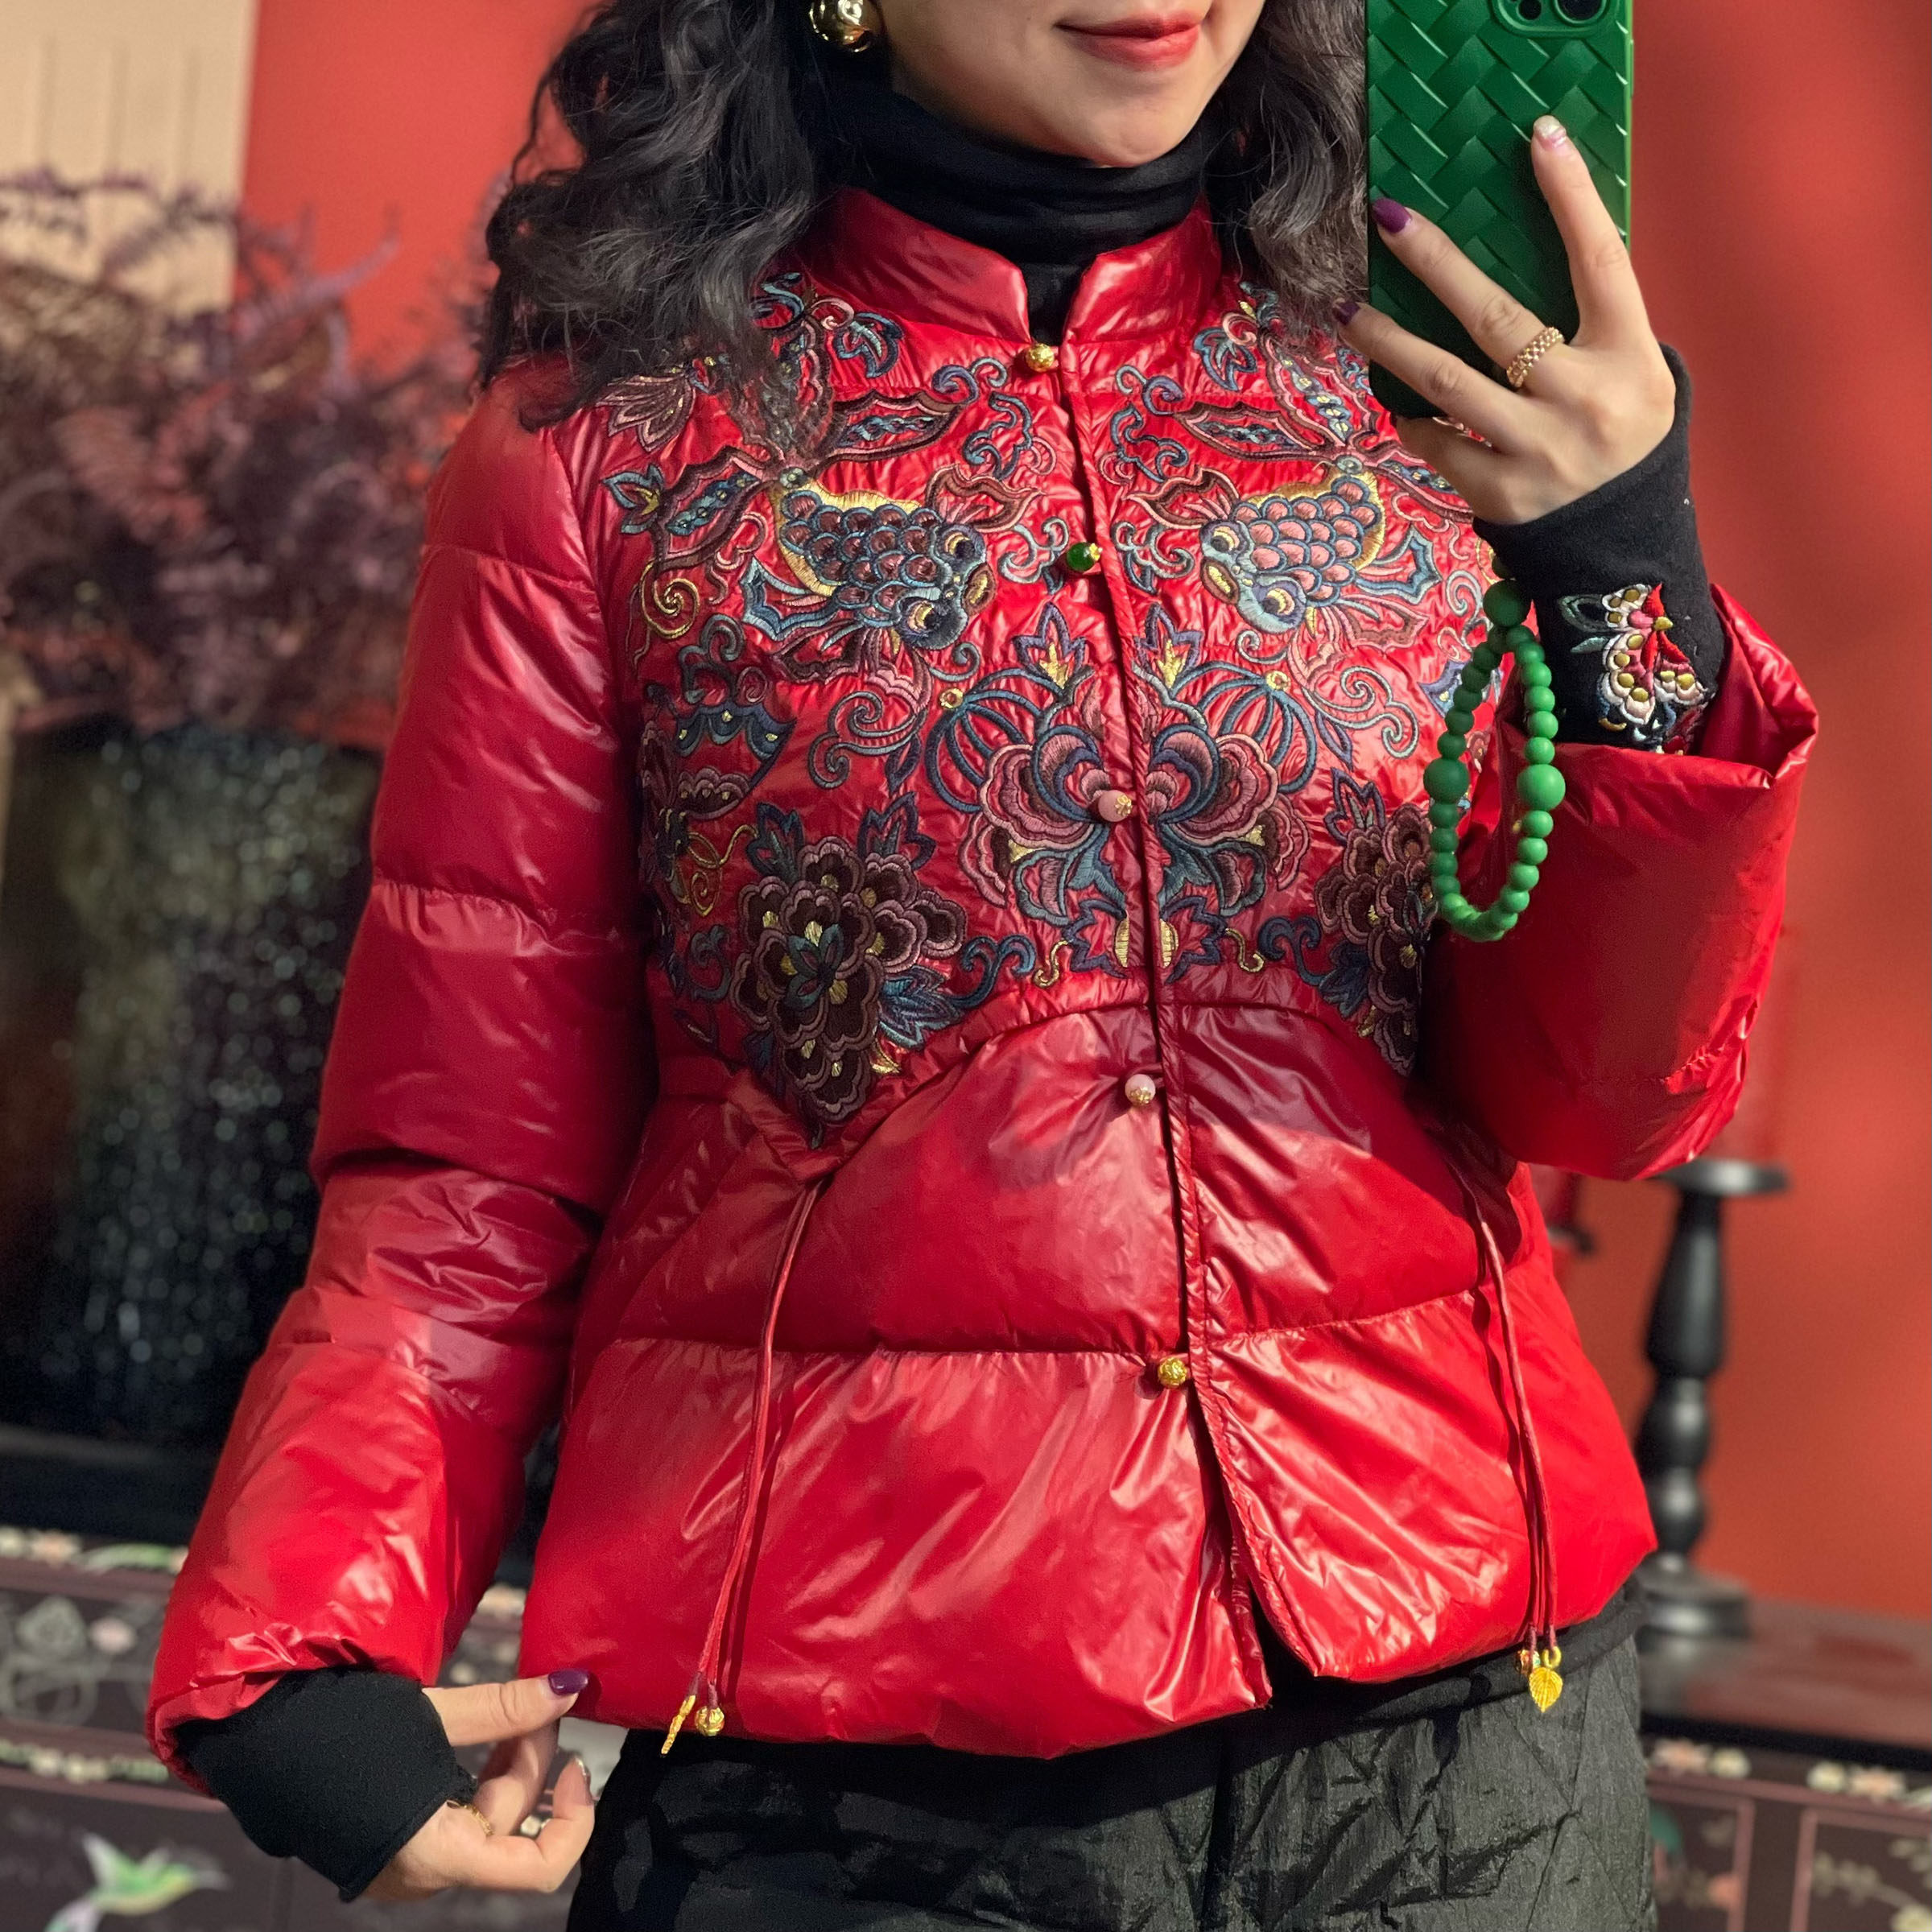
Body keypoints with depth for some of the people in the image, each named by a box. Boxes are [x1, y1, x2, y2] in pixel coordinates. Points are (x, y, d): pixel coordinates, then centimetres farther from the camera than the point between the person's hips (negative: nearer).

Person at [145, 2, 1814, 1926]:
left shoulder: (1435, 379, 3)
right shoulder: (613, 434, -2)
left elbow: (1608, 1099, 0)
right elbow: (466, 1153, -1)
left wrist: (1628, 607, -15)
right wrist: (296, 1663, -15)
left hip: (1446, 1715, 3)